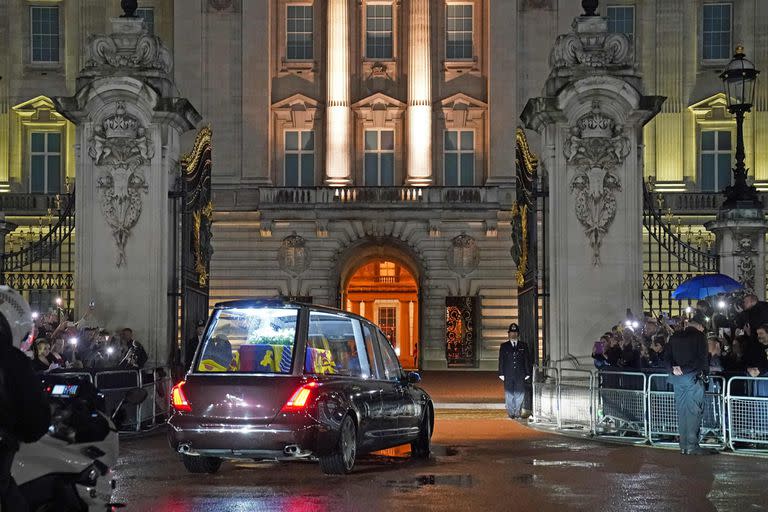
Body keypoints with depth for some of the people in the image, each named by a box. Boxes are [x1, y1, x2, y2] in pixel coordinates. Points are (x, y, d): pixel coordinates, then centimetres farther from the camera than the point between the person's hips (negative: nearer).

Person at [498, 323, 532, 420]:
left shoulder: (523, 345, 10)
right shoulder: (504, 346, 9)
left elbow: (527, 360, 9)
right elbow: (501, 360, 7)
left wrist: (528, 373, 2)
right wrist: (501, 373, -2)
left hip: (520, 374, 0)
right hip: (508, 375, 0)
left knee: (520, 393, -4)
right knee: (509, 394, -1)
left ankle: (517, 412, 4)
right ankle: (511, 413, 5)